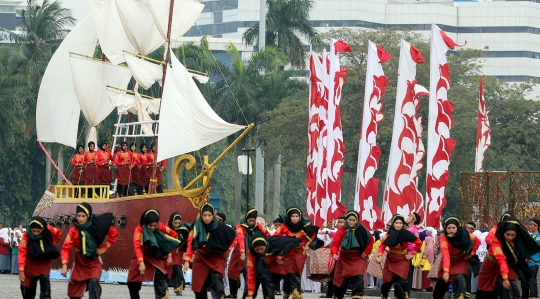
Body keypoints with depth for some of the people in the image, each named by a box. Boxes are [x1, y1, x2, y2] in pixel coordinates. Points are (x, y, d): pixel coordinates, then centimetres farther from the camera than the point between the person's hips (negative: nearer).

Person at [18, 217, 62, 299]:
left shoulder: (49, 230, -20)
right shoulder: (26, 235, -27)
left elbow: (59, 233, 4)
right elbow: (22, 252, -31)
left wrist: (51, 245, -3)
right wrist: (21, 270, -38)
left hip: (45, 261, 1)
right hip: (31, 263, -1)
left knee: (45, 279, -22)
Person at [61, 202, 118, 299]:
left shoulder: (97, 226, -14)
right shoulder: (74, 230, -14)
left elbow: (114, 234, -2)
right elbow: (66, 248, -16)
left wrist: (105, 247, -5)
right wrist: (64, 265, -27)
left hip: (94, 260, -2)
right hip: (80, 261, 2)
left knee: (94, 282, -24)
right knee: (74, 287, 7)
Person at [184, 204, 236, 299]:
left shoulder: (220, 227, -19)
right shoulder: (196, 227, -14)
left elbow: (233, 235, -4)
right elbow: (190, 243, -14)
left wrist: (227, 250, -4)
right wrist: (187, 261, -21)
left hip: (217, 258, -3)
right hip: (201, 258, 3)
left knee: (216, 278, -25)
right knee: (199, 285, 3)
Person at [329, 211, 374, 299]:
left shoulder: (362, 230, -10)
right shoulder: (342, 230, -13)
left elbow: (370, 241, 4)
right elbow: (335, 243, -23)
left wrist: (366, 252, -4)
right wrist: (334, 253, -41)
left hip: (358, 257, -1)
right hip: (344, 258, 1)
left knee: (358, 278, -21)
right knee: (341, 278, 14)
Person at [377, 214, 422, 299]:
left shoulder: (406, 234, -13)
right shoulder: (390, 233, -5)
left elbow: (419, 243, -6)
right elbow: (383, 244, -9)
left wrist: (412, 254, -5)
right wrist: (380, 256, -24)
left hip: (402, 260, -3)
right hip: (390, 260, 3)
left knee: (400, 281, -19)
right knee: (387, 281, 10)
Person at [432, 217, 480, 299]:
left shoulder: (464, 234, -24)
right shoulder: (444, 238, -32)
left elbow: (477, 241, -4)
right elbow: (445, 255, -45)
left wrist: (470, 254, -11)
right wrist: (446, 271, -56)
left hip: (461, 261, 0)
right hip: (449, 262, 0)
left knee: (460, 279, -27)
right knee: (441, 283, 13)